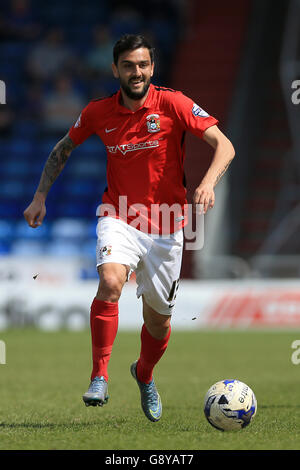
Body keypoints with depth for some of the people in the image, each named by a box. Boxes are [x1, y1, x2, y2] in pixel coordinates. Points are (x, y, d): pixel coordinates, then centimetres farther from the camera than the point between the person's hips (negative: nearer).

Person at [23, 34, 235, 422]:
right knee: (110, 282, -31)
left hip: (165, 228, 0)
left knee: (159, 320, 10)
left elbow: (224, 146, -14)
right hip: (119, 220, 0)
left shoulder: (172, 105, -10)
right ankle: (99, 378, -23)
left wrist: (208, 182, -32)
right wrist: (40, 197, 10)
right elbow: (63, 149, 17)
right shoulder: (98, 113, -1)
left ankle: (144, 375, 43)